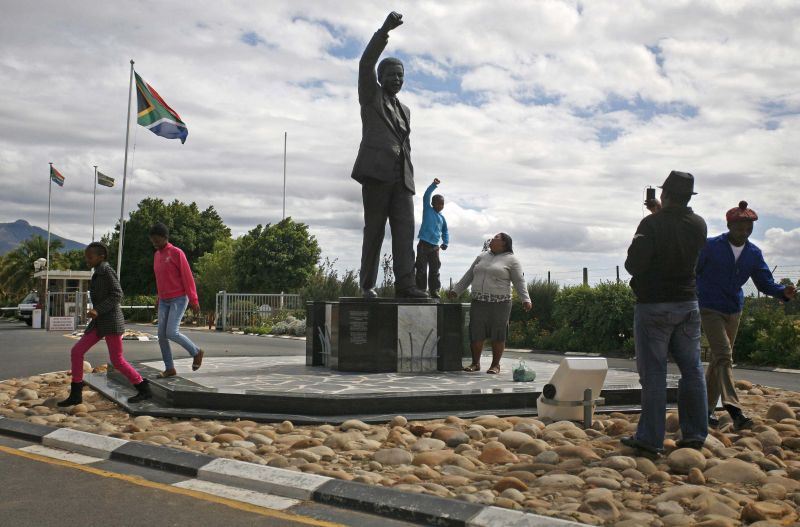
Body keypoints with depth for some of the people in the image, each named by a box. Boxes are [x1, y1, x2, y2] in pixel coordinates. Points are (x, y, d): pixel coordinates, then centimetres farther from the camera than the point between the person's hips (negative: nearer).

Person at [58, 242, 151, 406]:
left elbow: (117, 295, -17)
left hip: (111, 321, -9)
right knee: (76, 351, 1)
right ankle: (75, 395, 6)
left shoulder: (107, 270, -10)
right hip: (99, 322, 9)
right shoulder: (99, 273, 16)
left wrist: (97, 310, -23)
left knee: (117, 360, -6)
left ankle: (144, 389, 6)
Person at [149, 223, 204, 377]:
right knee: (161, 335, 0)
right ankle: (170, 368, 9)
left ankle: (196, 352, 5)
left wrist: (194, 301, -15)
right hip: (164, 301, 7)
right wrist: (160, 299, 20)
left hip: (179, 299, -7)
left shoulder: (177, 253, -11)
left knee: (172, 333, -16)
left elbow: (188, 277, -12)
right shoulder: (157, 255, 12)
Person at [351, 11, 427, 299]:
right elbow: (365, 64, -5)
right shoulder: (370, 96, 11)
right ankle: (368, 285, 1)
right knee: (374, 231, -5)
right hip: (377, 172, -5)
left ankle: (405, 284, -15)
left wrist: (410, 177, 13)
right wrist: (385, 30, -14)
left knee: (405, 229, -9)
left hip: (401, 177, 5)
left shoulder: (404, 110, 27)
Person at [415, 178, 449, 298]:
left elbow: (445, 231, 24)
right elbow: (426, 197, -11)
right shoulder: (427, 210, 2)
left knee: (435, 269, 5)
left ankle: (434, 291, 10)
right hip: (424, 244, -4)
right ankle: (420, 290, 0)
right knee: (422, 269, -3)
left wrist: (445, 243, 12)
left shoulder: (442, 218, 13)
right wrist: (433, 185, -21)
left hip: (435, 246, 5)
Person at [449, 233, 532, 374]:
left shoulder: (511, 260, 1)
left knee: (498, 335, -1)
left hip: (499, 304, -4)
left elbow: (519, 281, -6)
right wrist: (456, 290, 19)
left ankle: (495, 365, 9)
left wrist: (526, 299, -17)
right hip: (478, 303, 4)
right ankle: (475, 363, 12)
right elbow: (469, 276, 20)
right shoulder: (482, 256, 15)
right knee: (475, 334, 2)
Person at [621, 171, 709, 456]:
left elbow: (633, 264, -14)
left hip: (653, 306, -5)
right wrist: (661, 213, 27)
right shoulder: (699, 225, 3)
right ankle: (694, 434, 17)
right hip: (688, 304, 5)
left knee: (653, 373, -1)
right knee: (692, 370, 11)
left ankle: (650, 439, 3)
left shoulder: (652, 224, -15)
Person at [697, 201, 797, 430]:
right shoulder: (710, 246, -10)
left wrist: (783, 291, -18)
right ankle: (734, 410, -29)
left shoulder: (754, 254, 4)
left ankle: (707, 408, 24)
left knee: (719, 359, 12)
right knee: (724, 356, -19)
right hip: (709, 308, -6)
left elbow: (765, 282, 2)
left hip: (734, 311, 6)